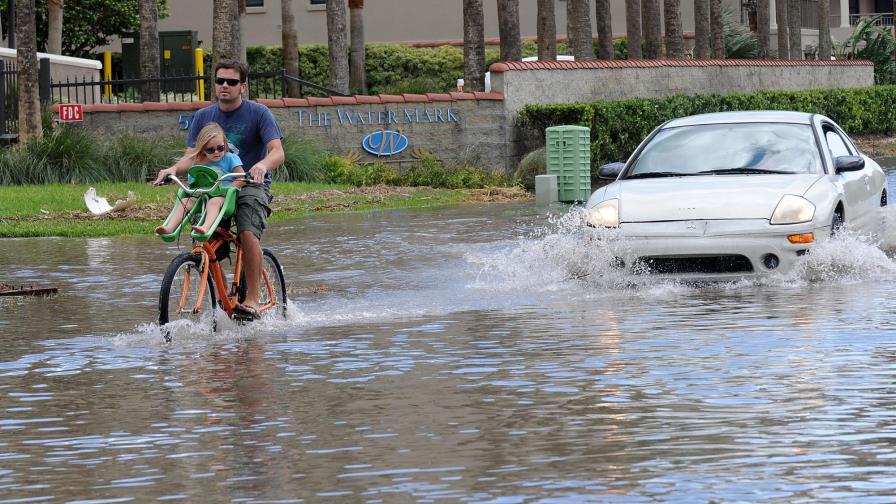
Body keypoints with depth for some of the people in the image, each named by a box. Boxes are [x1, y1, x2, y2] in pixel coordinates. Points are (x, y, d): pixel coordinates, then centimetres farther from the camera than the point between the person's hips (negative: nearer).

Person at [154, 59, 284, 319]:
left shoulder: (258, 113, -4)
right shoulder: (203, 116, 9)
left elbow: (277, 152, -14)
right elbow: (194, 157, 5)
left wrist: (263, 165, -37)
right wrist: (174, 169, -17)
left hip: (251, 185, -4)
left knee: (248, 233, -30)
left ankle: (252, 299, -23)